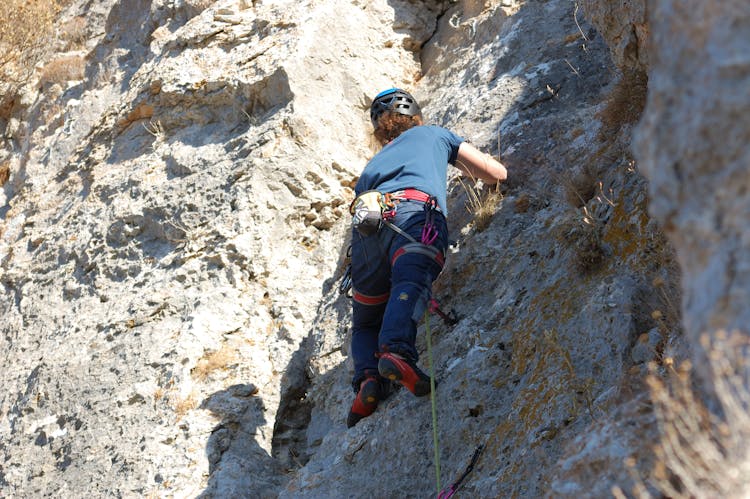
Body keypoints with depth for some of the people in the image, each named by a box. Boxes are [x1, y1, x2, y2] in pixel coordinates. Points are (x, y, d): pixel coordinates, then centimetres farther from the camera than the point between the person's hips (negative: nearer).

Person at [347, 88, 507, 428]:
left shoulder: (372, 164, 43)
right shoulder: (433, 135, 35)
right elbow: (498, 173, 36)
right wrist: (469, 169, 59)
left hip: (365, 223, 4)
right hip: (414, 212, -4)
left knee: (365, 324, 17)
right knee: (412, 282, -30)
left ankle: (368, 378, -13)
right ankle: (397, 350, -60)